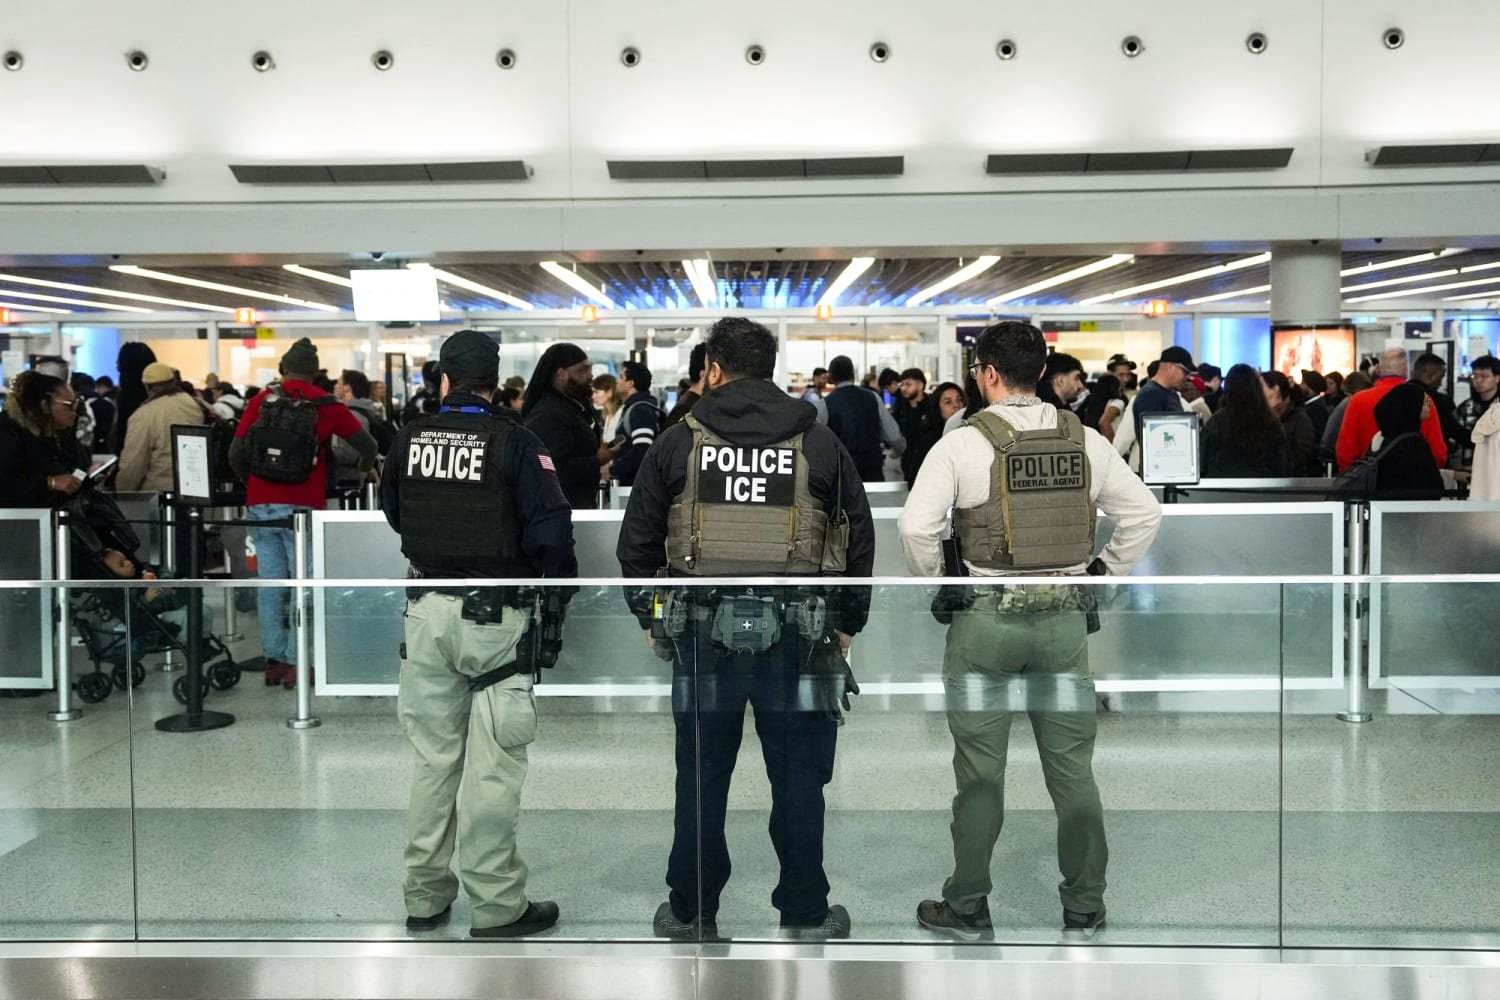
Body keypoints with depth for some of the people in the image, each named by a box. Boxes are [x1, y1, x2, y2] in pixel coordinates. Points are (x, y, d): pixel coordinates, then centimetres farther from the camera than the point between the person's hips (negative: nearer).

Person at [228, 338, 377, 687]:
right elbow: (367, 445, 7)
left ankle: (273, 660, 11)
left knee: (270, 583, 7)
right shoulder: (325, 406, 0)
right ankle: (295, 662, 0)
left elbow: (235, 455, 4)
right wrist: (365, 469, 29)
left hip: (260, 506, 3)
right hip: (301, 509, -3)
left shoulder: (260, 402, 6)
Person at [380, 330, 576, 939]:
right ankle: (496, 906, 8)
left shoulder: (408, 439, 2)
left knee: (431, 755, 15)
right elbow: (551, 530, -14)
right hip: (495, 619, -4)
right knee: (492, 765, 1)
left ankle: (424, 896, 24)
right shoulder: (514, 443, -11)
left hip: (426, 612, 5)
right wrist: (560, 585, 3)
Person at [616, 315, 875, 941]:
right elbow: (860, 539, 8)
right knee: (798, 777, 9)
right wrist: (848, 622, 17)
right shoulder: (819, 444, 5)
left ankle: (691, 912, 21)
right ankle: (806, 914, 18)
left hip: (703, 629, 0)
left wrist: (648, 615, 18)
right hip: (797, 630, 0)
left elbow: (637, 541, 7)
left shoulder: (678, 443, 3)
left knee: (701, 776, 10)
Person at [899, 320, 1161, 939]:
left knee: (980, 772, 6)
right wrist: (1102, 573, 14)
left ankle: (967, 907, 16)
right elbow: (1144, 512, 6)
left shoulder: (963, 443, -8)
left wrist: (934, 583, 1)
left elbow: (915, 526, -16)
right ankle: (1085, 907, 20)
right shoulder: (1084, 440, 4)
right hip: (1065, 616, 3)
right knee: (1073, 768, 11)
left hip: (986, 616, -3)